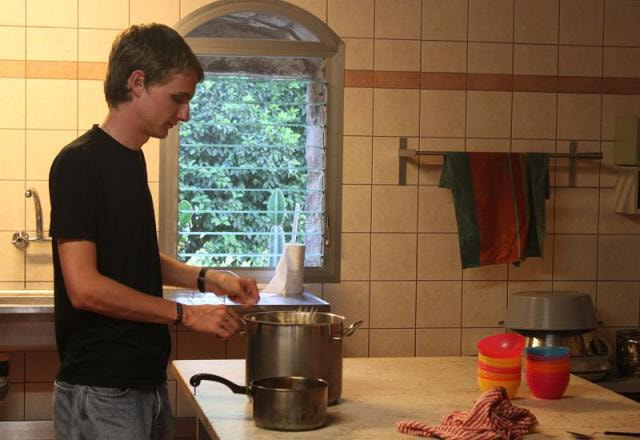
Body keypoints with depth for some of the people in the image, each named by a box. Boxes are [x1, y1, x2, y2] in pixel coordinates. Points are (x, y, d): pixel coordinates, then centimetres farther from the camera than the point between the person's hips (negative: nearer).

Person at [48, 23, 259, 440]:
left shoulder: (132, 158, 11)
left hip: (147, 381, 8)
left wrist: (204, 278, 8)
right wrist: (186, 313, -15)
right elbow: (84, 287, -21)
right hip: (101, 392, -8)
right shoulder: (79, 163, -15)